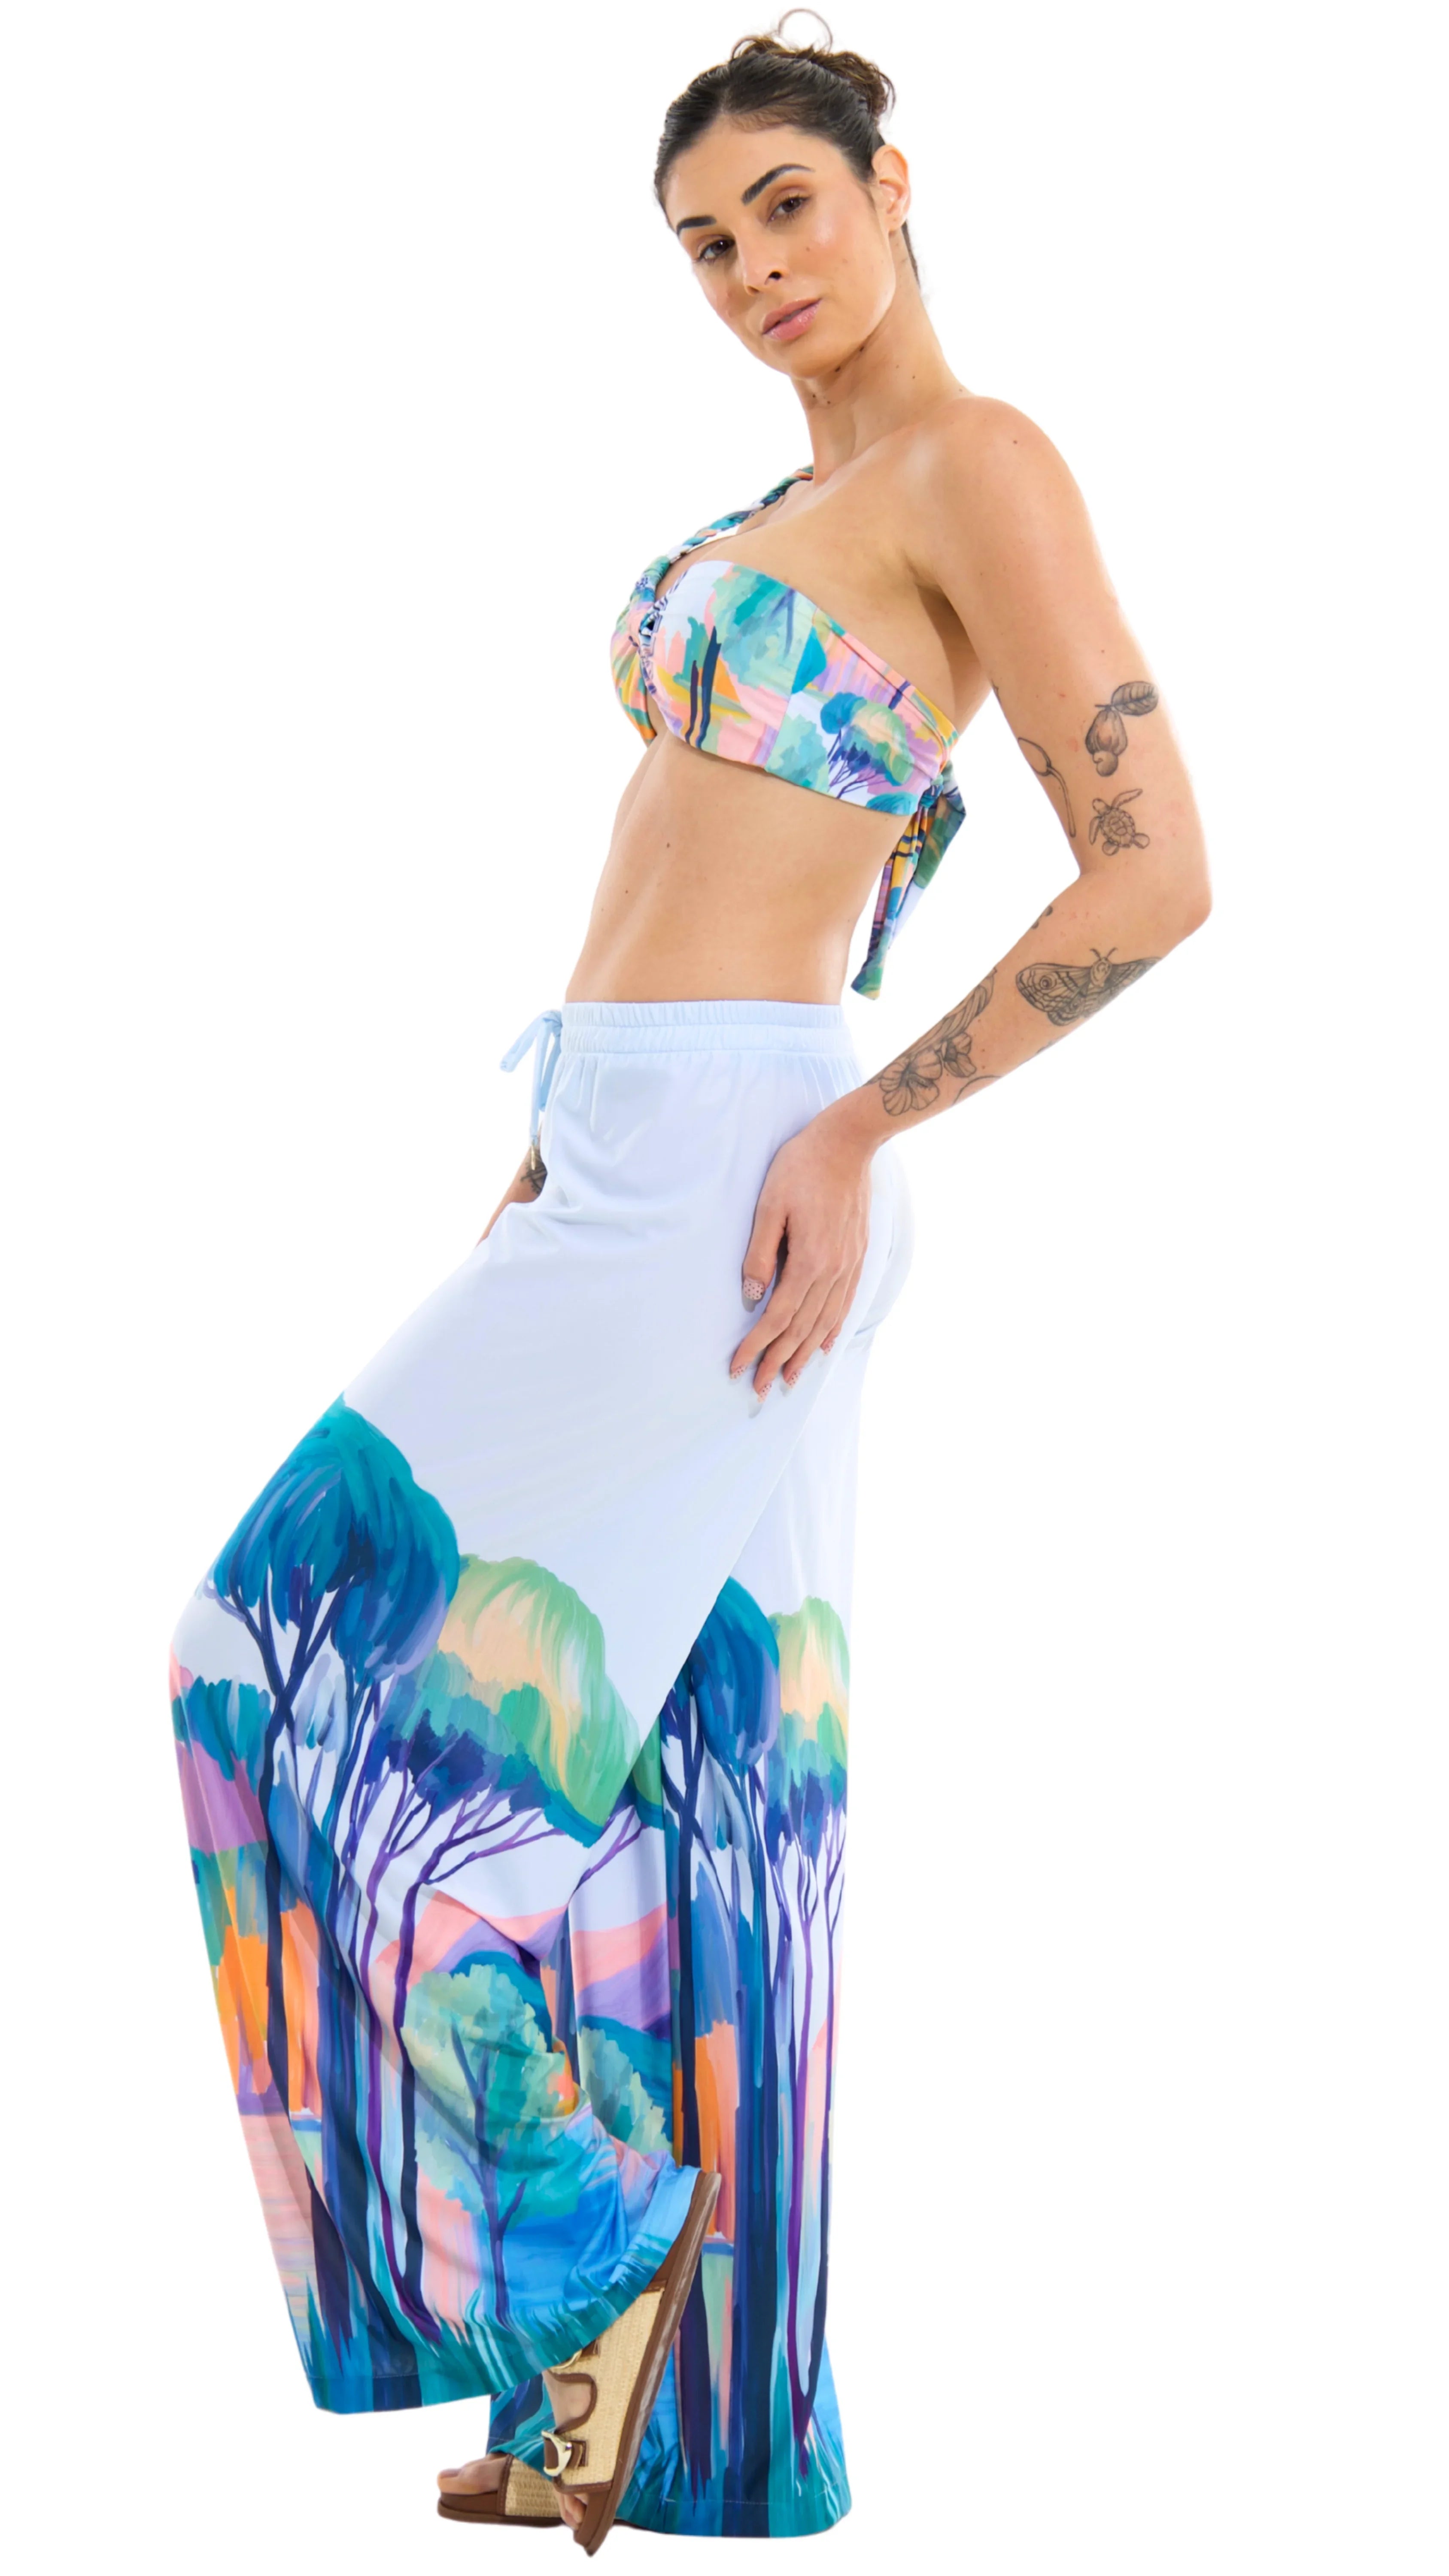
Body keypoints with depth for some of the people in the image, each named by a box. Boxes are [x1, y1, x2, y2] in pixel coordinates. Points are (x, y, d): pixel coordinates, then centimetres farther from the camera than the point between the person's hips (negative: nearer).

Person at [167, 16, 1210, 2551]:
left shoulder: (982, 466, -8)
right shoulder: (797, 505, 20)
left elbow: (1156, 868, -14)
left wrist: (858, 1127, -15)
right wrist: (551, 1153, 18)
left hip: (726, 1172, -9)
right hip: (631, 1165, 9)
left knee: (372, 1648, -8)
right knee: (683, 1765, 8)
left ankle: (602, 2250, 0)